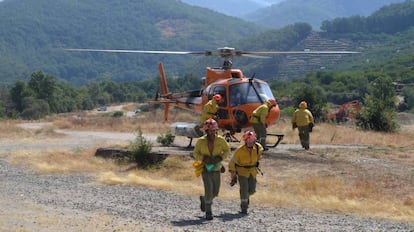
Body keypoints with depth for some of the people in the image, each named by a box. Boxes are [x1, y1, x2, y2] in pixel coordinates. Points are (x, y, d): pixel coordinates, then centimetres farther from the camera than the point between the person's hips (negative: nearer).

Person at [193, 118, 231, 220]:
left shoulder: (221, 140, -9)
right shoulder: (201, 141, -10)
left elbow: (227, 151, 4)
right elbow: (195, 154, 0)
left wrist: (220, 158, -15)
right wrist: (204, 158, -19)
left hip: (216, 169, 3)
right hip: (205, 168, -3)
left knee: (215, 192, 7)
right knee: (209, 188, -19)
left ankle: (204, 199, 42)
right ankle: (208, 212, -6)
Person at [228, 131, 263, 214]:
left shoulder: (258, 147, -13)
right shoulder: (240, 150, -23)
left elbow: (260, 150, 15)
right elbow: (232, 162, -13)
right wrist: (233, 175, -13)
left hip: (252, 171, 4)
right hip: (242, 171, -4)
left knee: (252, 190, 3)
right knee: (244, 189, -13)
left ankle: (246, 196, 39)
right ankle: (244, 208, 3)